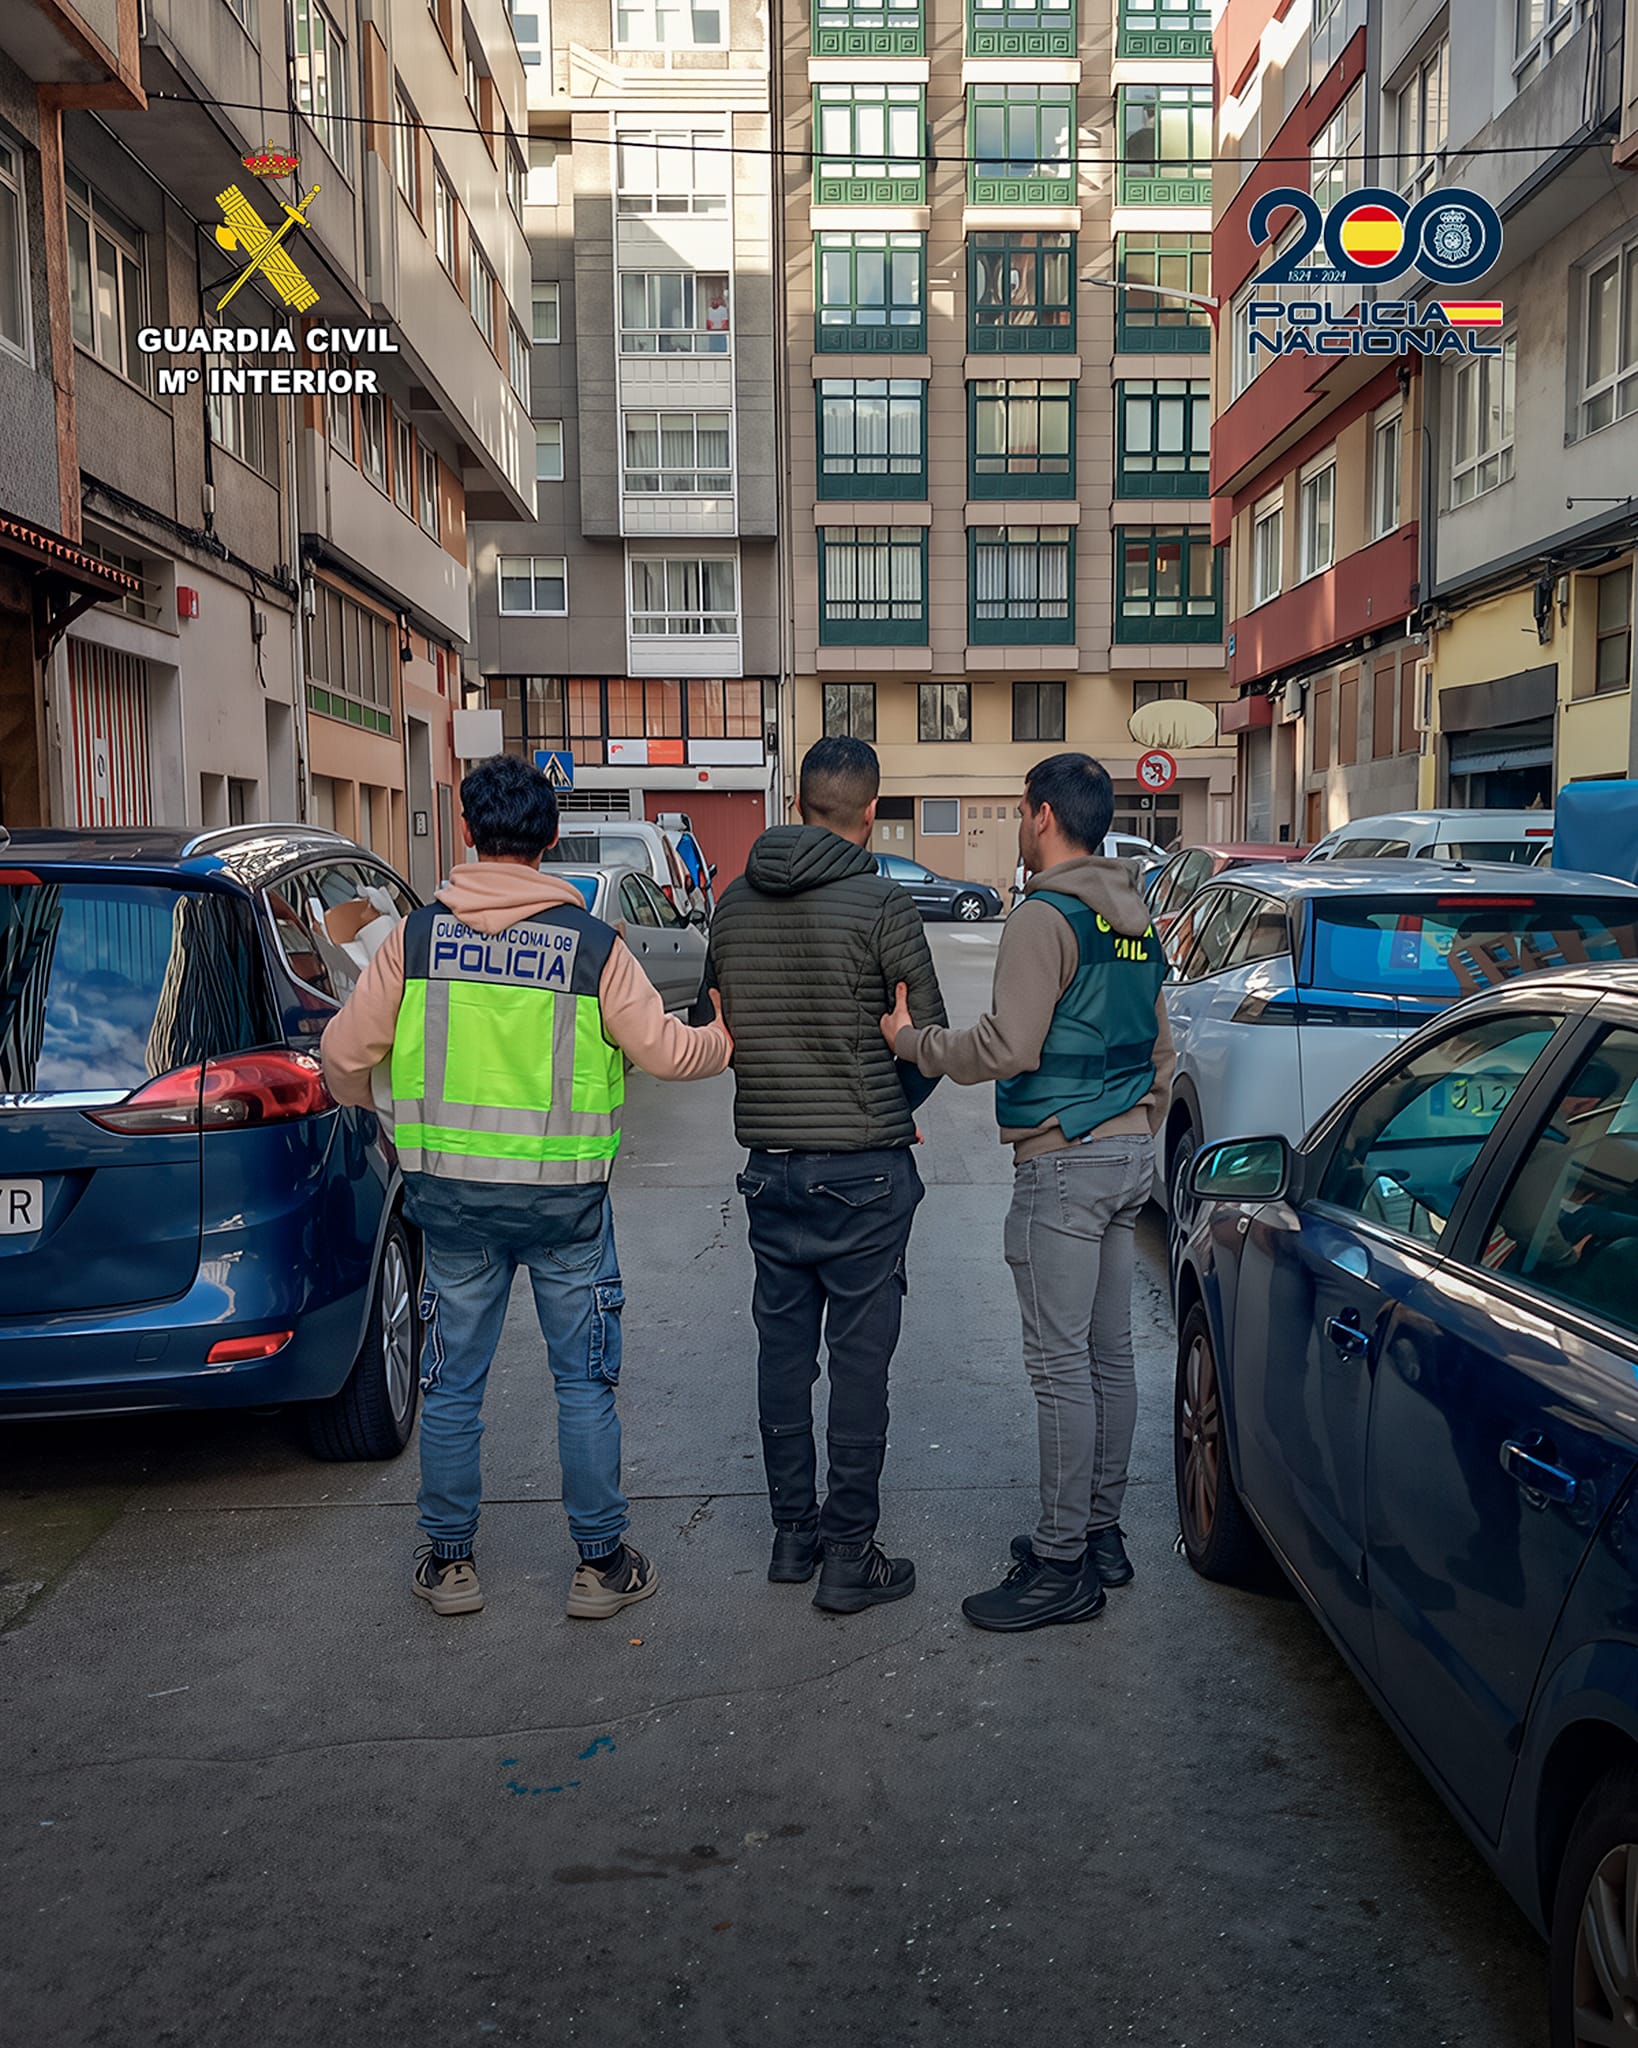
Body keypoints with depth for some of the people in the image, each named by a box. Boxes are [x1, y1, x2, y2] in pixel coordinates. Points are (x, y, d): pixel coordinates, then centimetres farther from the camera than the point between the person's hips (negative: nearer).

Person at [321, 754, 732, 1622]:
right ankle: (601, 1563, 18)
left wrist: (368, 1097, 24)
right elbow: (664, 1049, -6)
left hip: (451, 1193, 2)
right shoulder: (592, 944, -7)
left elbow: (346, 1051, 1)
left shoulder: (417, 937, -3)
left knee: (453, 1383, 14)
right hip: (564, 1199, -1)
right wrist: (726, 1041, 15)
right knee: (584, 1384, 10)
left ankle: (449, 1562, 24)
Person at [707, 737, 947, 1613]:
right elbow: (928, 1034, -6)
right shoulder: (881, 903, -12)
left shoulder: (735, 901, 4)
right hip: (863, 1169, -5)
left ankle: (793, 1532, 25)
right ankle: (848, 1556, 8)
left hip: (769, 1161, 5)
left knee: (782, 1350, 14)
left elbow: (718, 1025, 12)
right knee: (858, 1359, 2)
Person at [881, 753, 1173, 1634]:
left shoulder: (1046, 917, -14)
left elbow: (1008, 1046, -20)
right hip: (1126, 1156, 9)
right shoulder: (1135, 923, 15)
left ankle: (1062, 1567, 0)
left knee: (1061, 1363, -5)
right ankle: (1099, 1532, 24)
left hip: (1063, 1164, -9)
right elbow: (1160, 1050, 21)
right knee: (1108, 1354, 14)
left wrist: (911, 1040, -7)